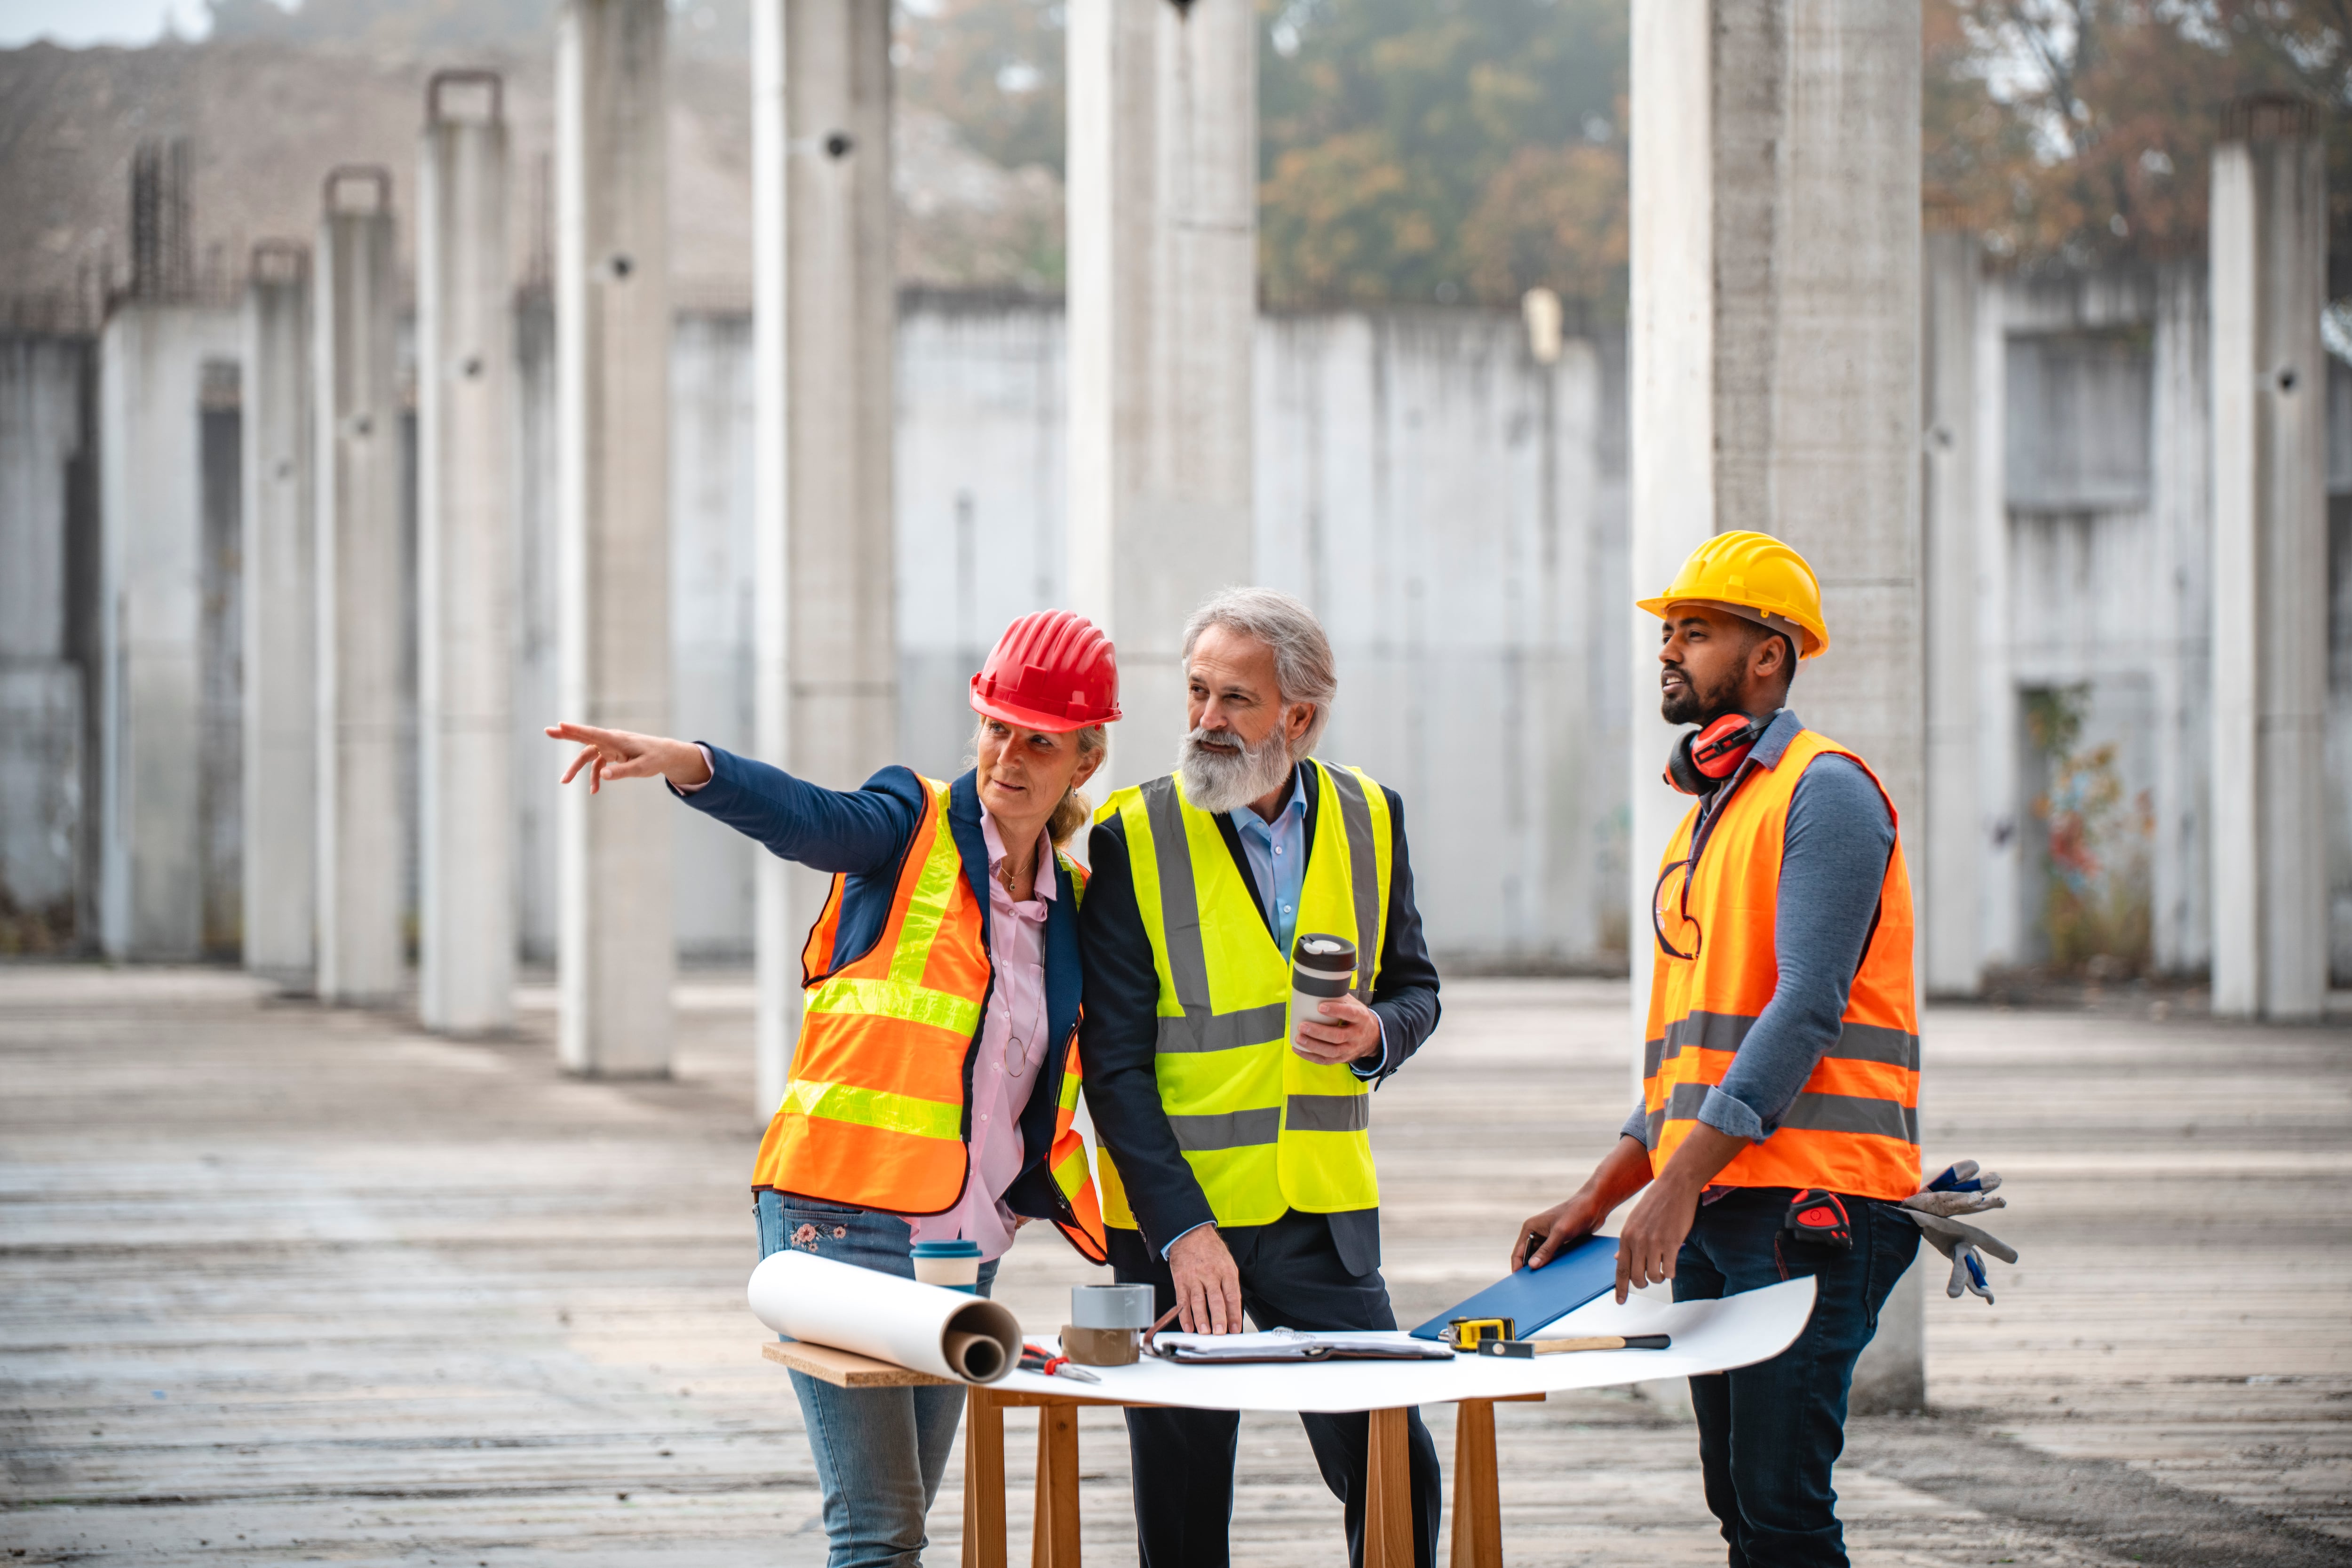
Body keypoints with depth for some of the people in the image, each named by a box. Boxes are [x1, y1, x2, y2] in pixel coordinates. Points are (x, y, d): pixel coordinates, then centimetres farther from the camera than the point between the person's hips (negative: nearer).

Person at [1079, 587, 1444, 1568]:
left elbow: (1414, 988, 16)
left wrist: (1377, 1035, -9)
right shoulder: (1133, 836, -7)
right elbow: (1115, 1059, -8)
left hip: (1326, 1218, 3)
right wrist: (1181, 1229, -17)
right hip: (1177, 1220, -3)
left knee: (1399, 1473, -3)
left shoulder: (1369, 820, 4)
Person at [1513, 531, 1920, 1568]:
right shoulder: (1703, 819, 22)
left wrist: (1679, 1181, -21)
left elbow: (1807, 1009, -17)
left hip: (1809, 1208, -9)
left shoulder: (1822, 792, -6)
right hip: (1713, 1212, 9)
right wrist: (1595, 1201, 15)